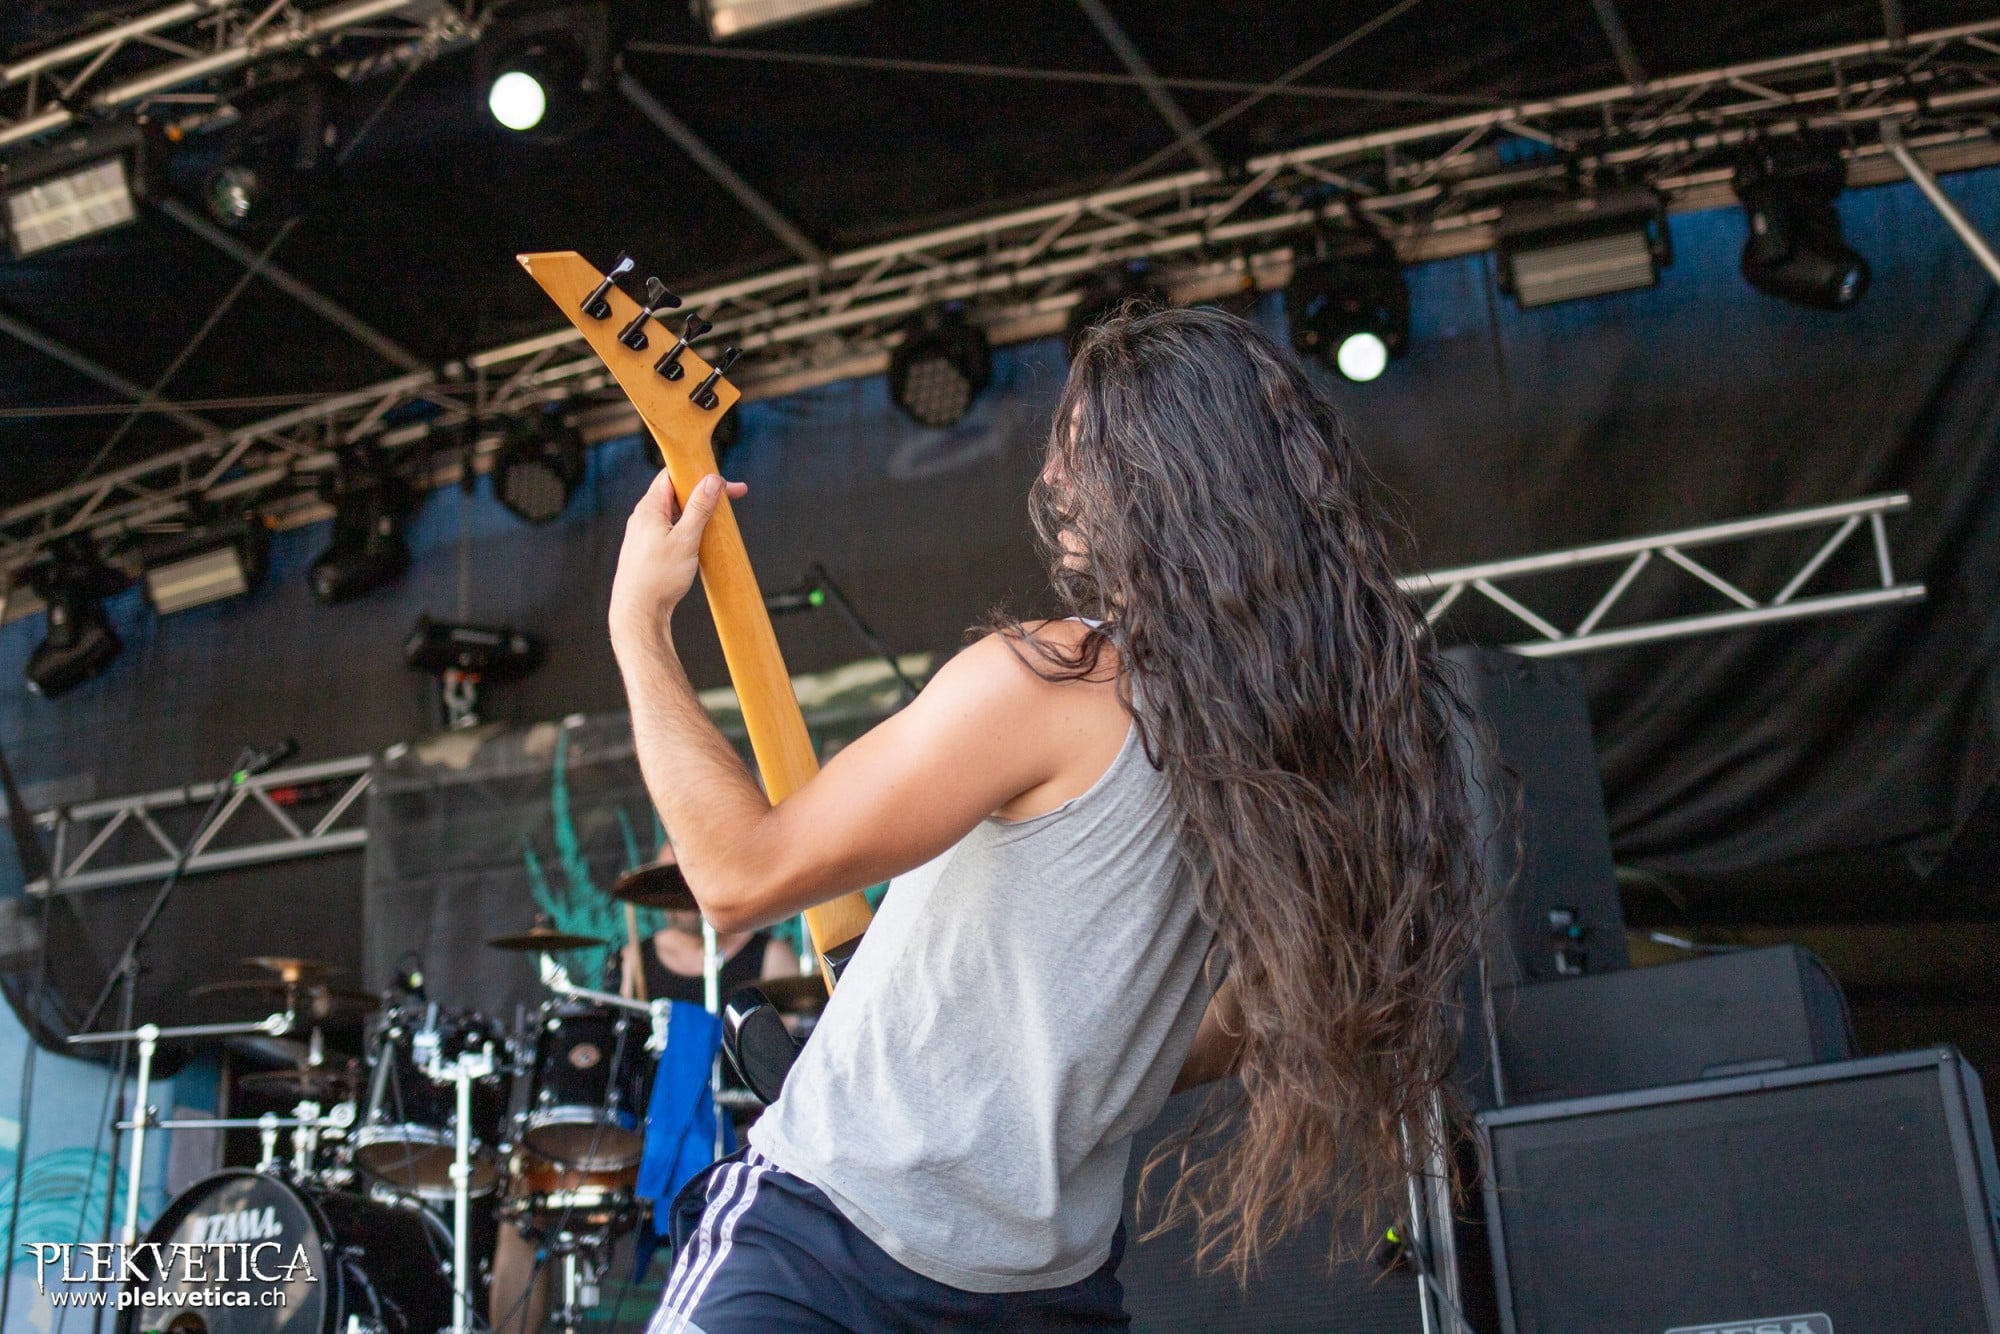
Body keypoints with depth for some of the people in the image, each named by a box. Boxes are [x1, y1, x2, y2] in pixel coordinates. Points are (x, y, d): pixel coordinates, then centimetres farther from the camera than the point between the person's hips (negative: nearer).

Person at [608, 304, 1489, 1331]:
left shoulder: (1046, 680, -22)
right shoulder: (1316, 726, 0)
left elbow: (740, 875, -16)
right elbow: (1274, 1009, 13)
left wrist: (639, 626, -7)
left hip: (826, 1244, -6)